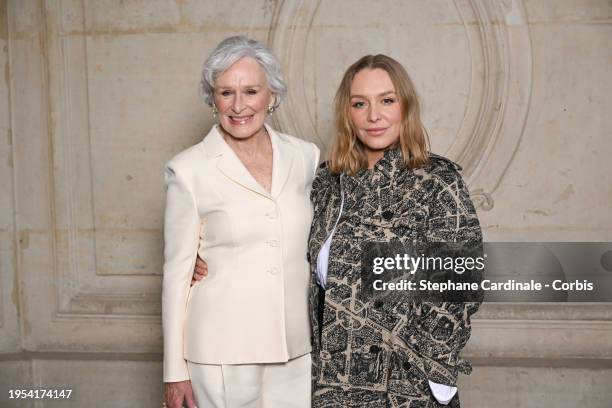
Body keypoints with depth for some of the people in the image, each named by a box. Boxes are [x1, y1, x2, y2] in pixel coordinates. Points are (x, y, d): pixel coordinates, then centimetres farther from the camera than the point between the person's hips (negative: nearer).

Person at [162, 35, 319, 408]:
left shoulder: (305, 157, 2)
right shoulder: (189, 171, -7)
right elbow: (177, 271, -4)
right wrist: (175, 371, -3)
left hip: (295, 348, 3)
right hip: (222, 351, -3)